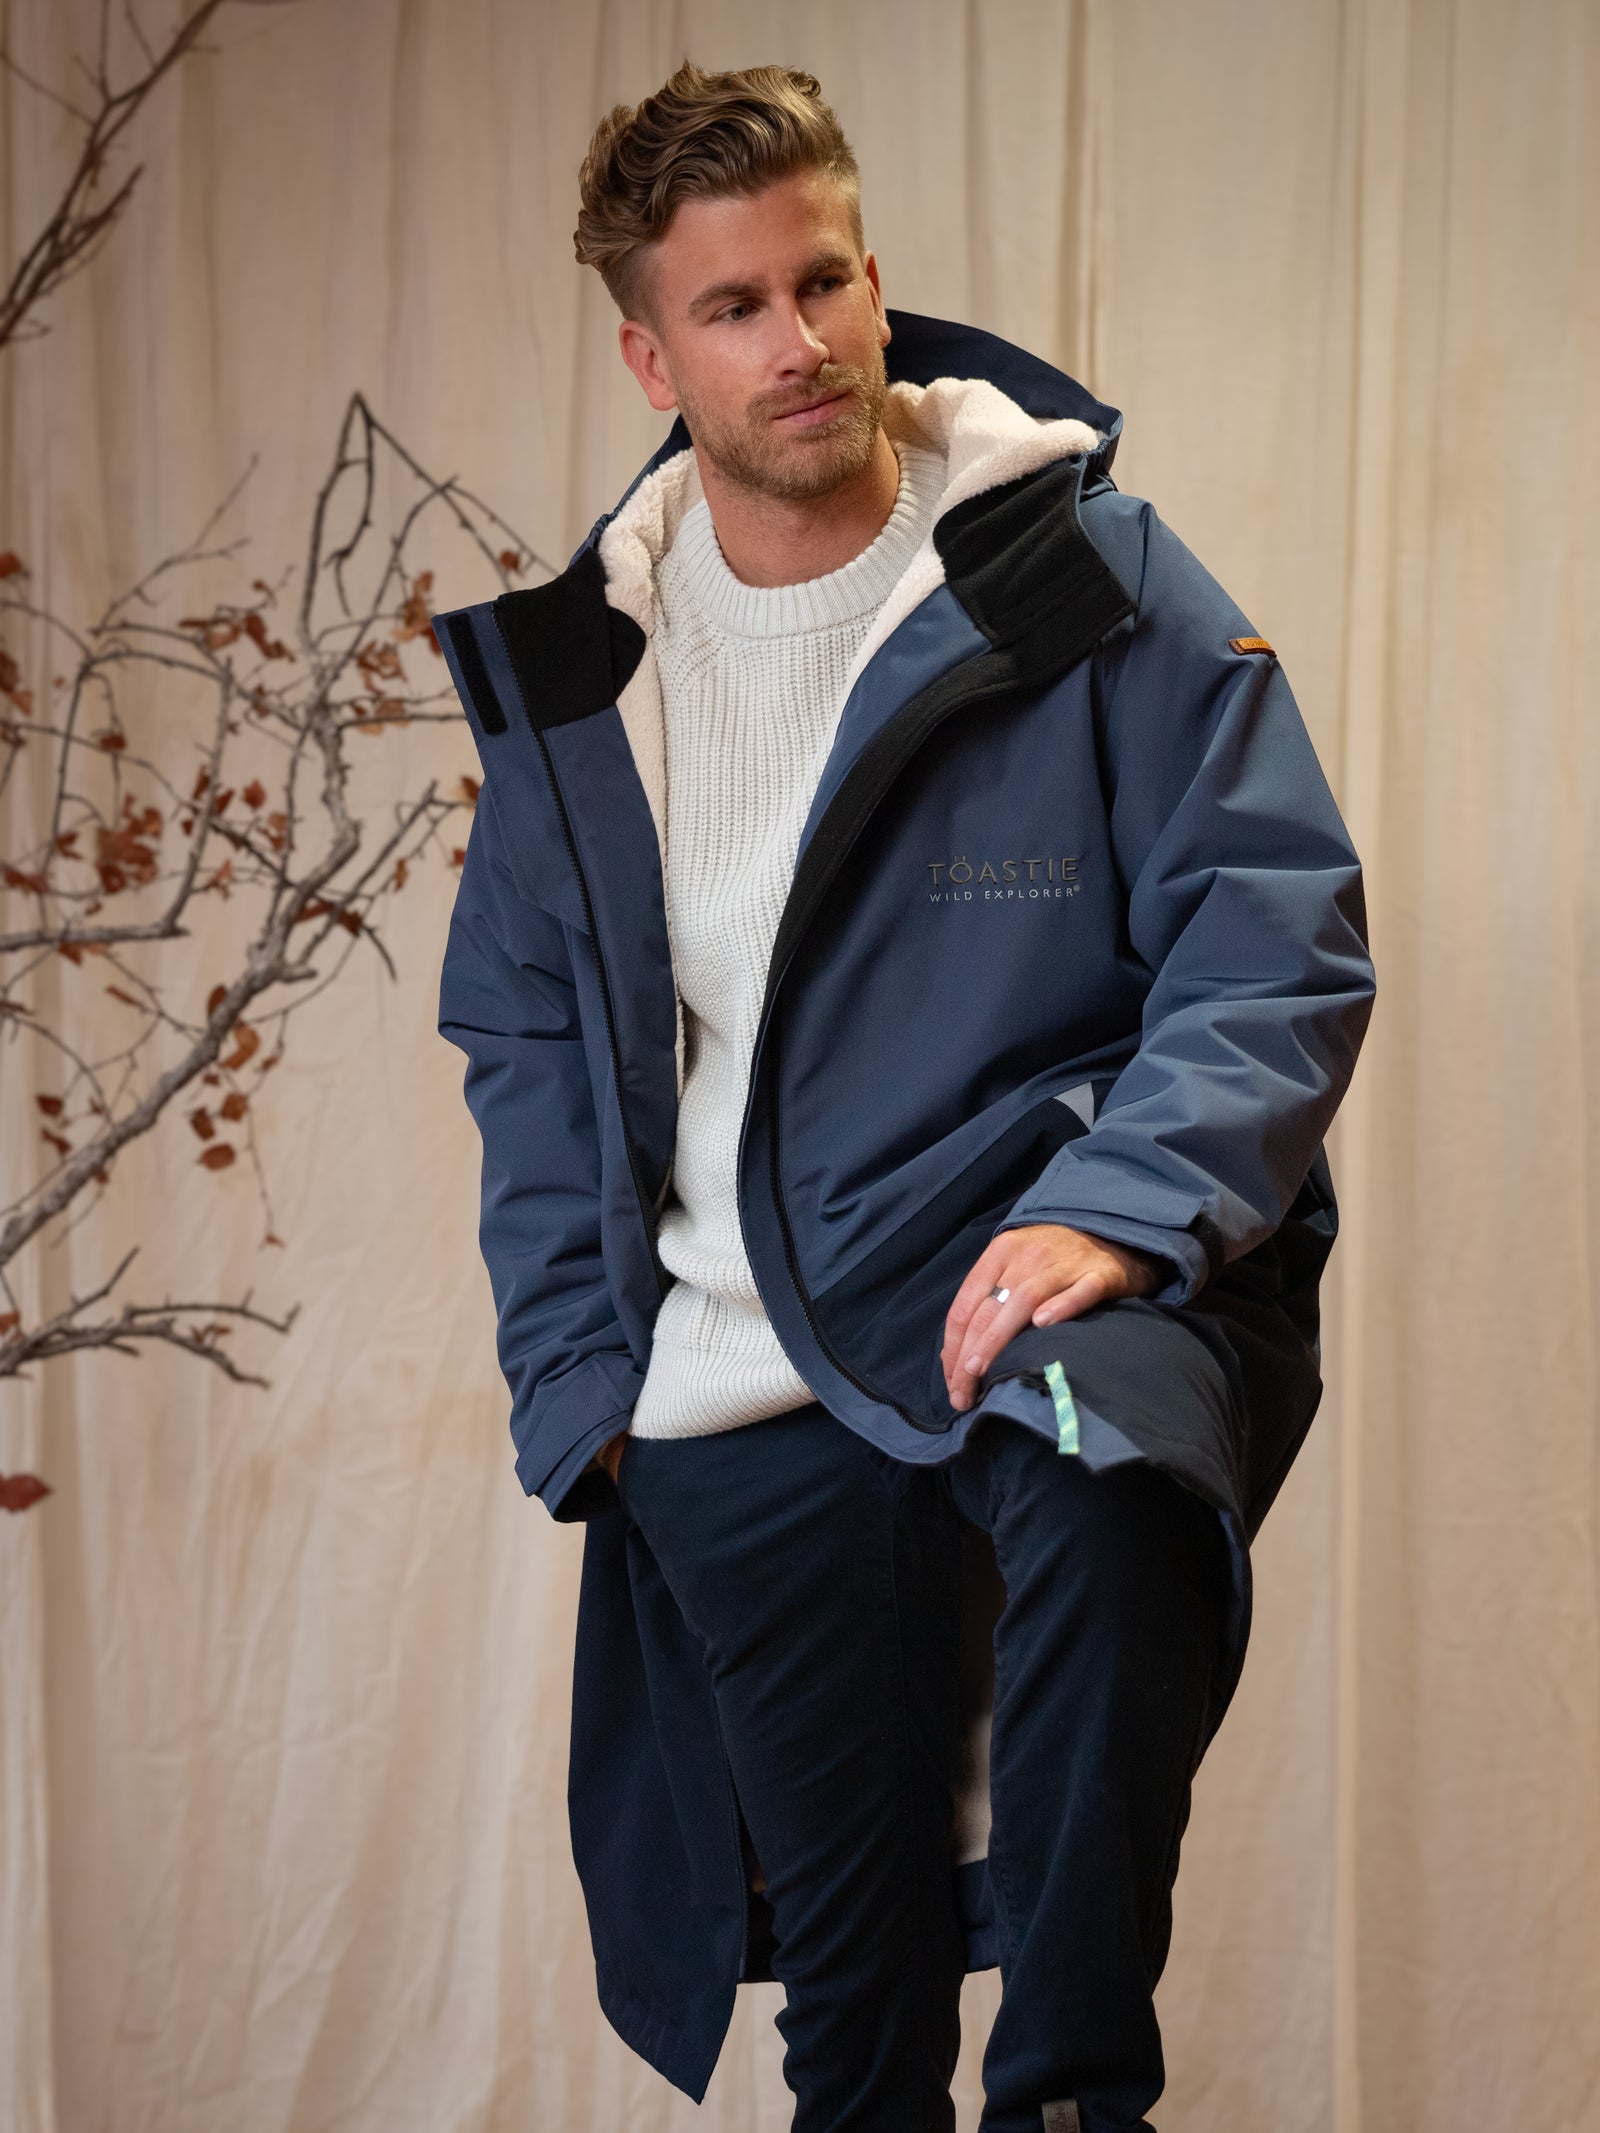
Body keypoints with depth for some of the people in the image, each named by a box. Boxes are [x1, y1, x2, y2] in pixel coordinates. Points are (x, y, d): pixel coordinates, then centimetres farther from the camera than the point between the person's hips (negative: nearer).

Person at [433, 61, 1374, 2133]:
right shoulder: (568, 669, 9)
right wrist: (578, 1371, 6)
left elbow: (1281, 931, -6)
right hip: (739, 1405, 4)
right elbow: (522, 1039, 18)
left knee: (1102, 1497, -39)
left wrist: (1115, 1204, -22)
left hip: (1053, 1279, -3)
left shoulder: (1086, 577, -2)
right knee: (846, 1960, 9)